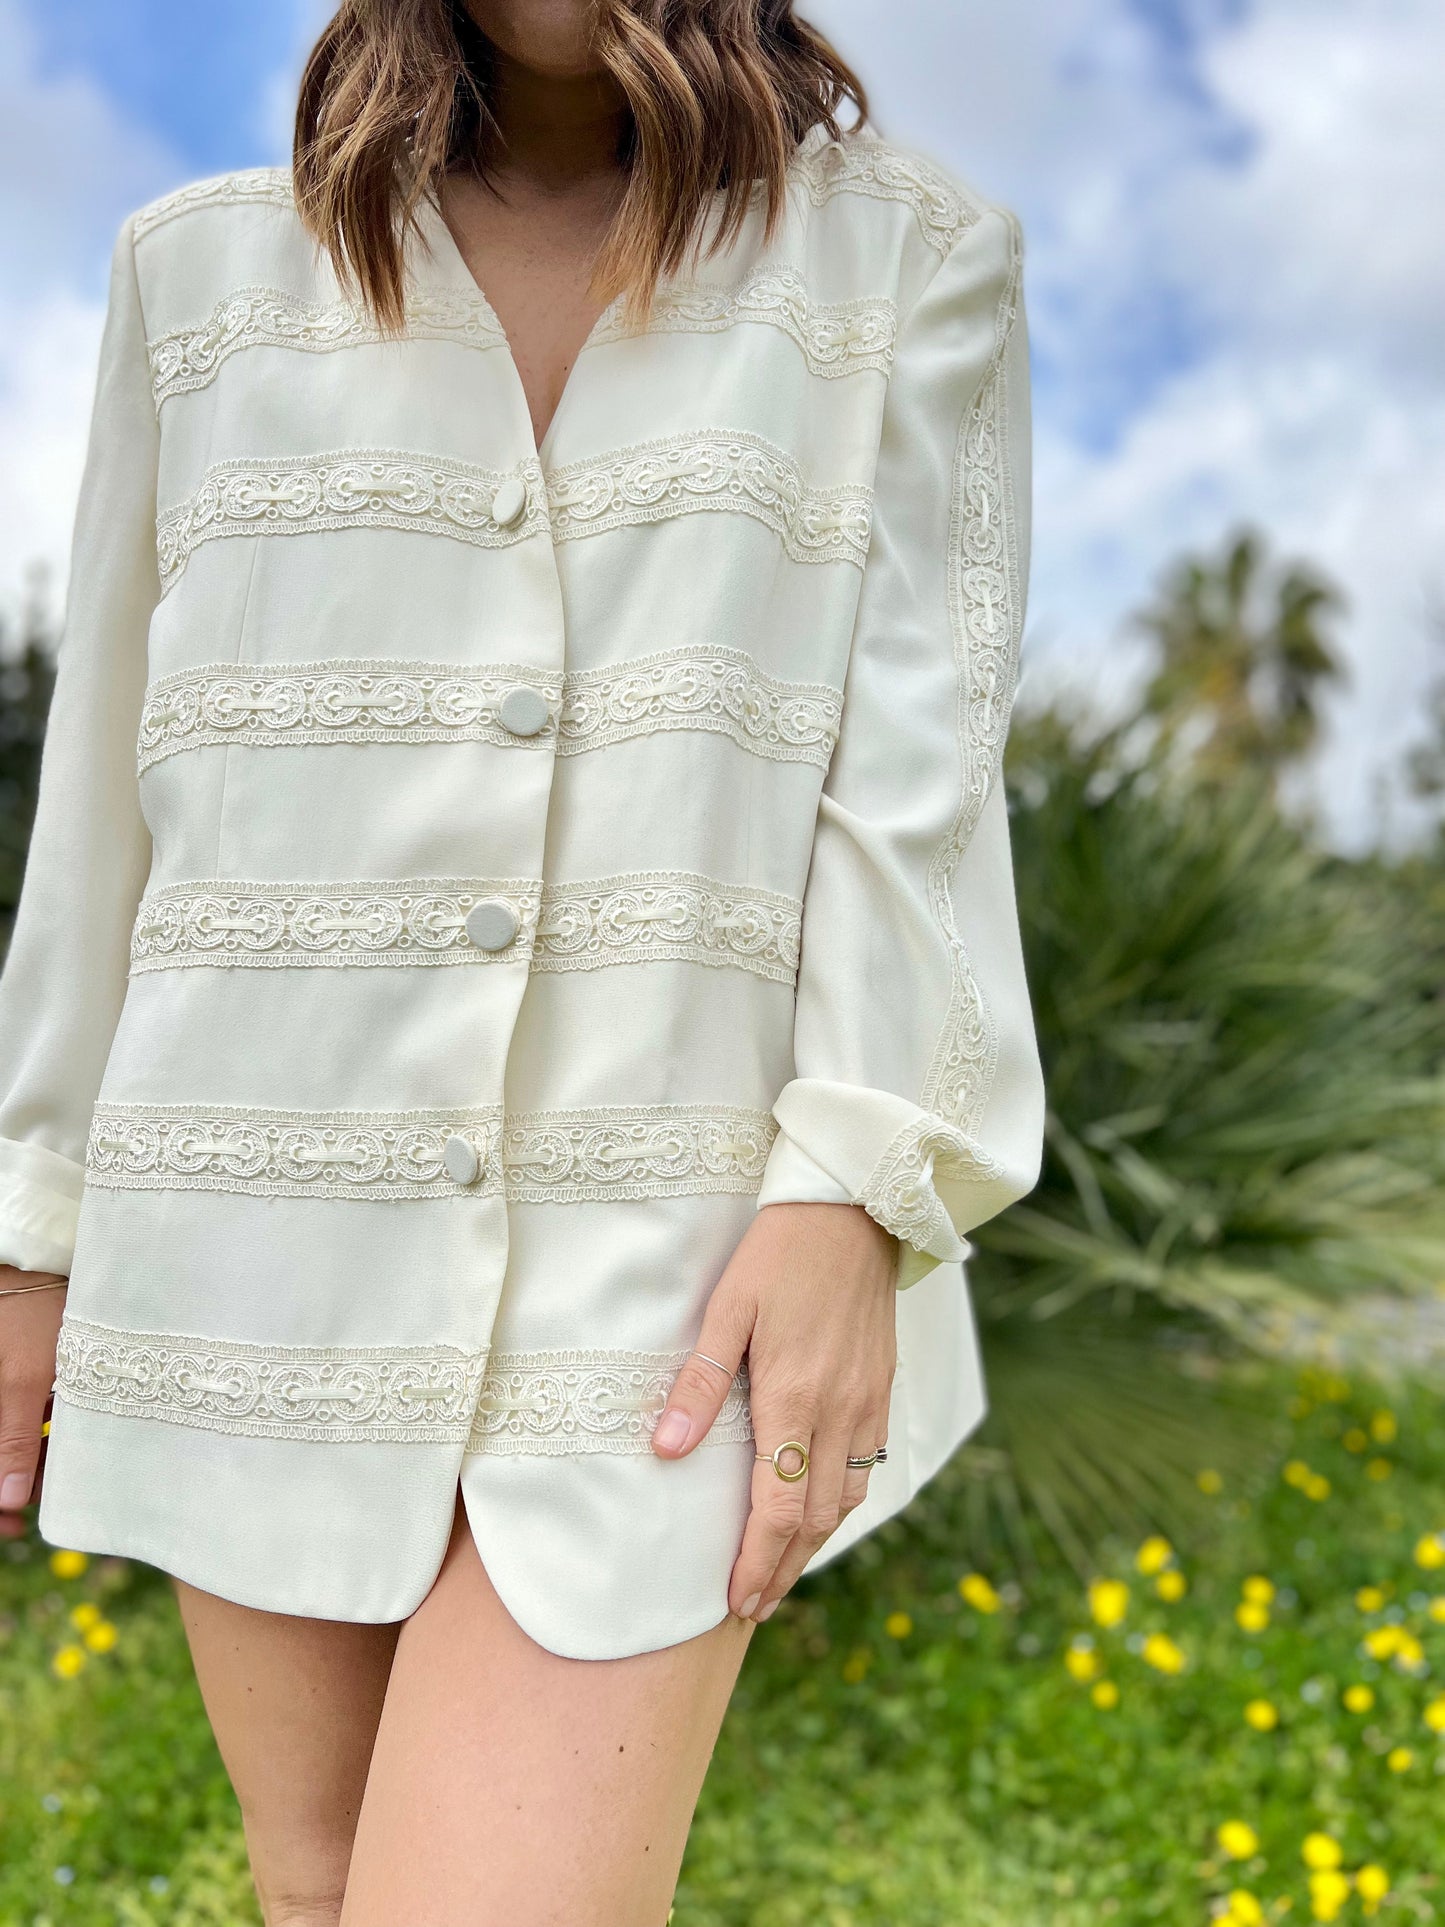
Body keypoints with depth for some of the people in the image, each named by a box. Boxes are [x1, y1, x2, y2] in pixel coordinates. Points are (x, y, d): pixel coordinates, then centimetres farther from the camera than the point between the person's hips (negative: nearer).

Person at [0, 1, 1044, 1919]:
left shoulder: (910, 257, 6)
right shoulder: (208, 270, 11)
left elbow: (922, 755, -3)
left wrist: (856, 1188, -14)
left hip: (668, 1258, -2)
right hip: (268, 1235, 3)